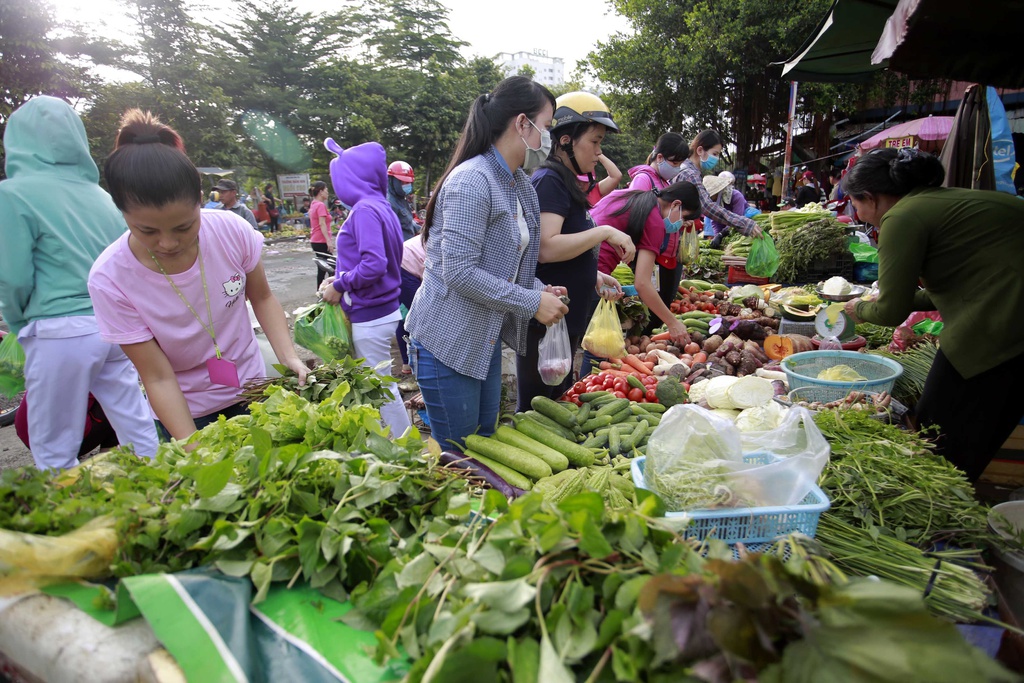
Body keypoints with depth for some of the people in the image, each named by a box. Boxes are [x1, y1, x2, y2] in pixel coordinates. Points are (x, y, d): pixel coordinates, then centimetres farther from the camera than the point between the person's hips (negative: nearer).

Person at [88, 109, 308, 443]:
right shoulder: (110, 279, -23)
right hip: (187, 410, -2)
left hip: (250, 387, 2)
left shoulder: (232, 230, -20)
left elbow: (262, 298, -3)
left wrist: (288, 356, -18)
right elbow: (159, 378, -20)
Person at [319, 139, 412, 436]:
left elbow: (374, 264, -28)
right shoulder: (382, 206, 10)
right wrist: (339, 279, 9)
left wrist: (340, 285, -14)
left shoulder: (365, 210, -18)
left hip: (371, 317, -10)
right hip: (383, 309, 10)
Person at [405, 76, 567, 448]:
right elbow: (459, 271, -26)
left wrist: (540, 290, 0)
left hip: (487, 338, 9)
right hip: (448, 344, -9)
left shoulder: (519, 185, 10)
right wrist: (532, 303, -20)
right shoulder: (471, 181, -20)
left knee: (486, 442, 20)